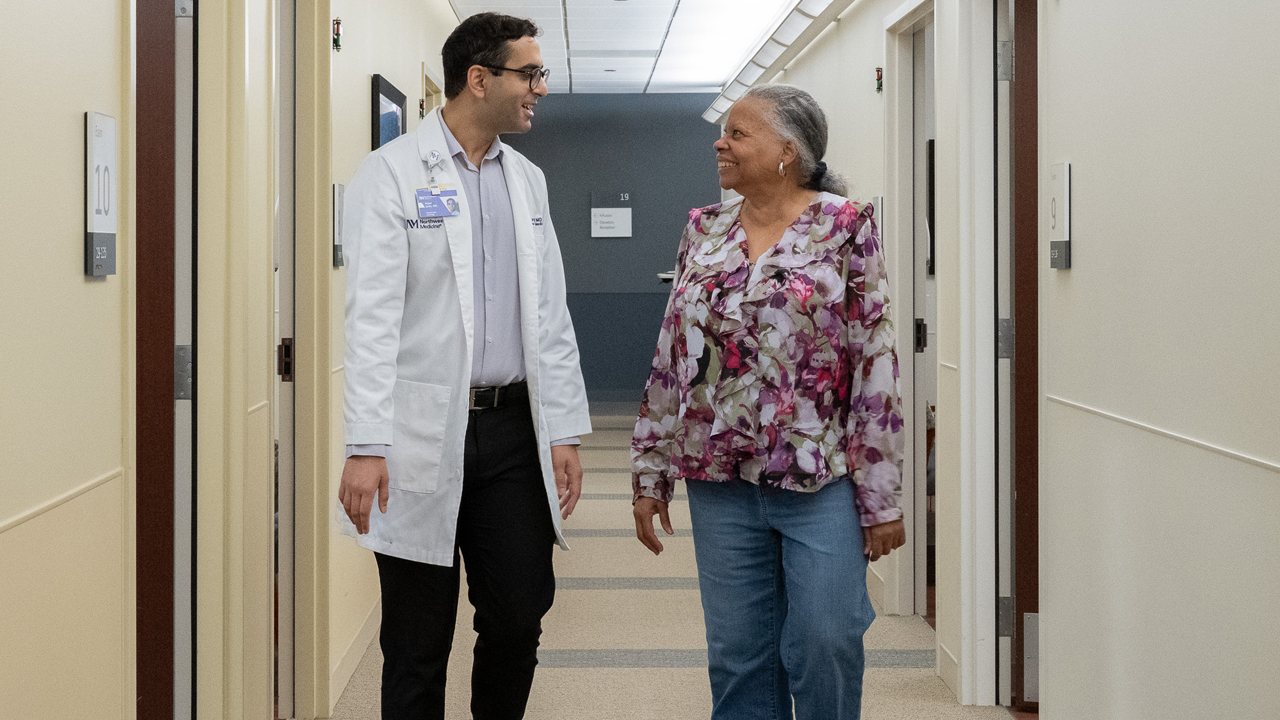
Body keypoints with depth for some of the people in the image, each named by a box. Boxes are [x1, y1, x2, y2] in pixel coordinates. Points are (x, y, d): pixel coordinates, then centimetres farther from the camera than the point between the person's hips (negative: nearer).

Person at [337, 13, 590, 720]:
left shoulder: (527, 179, 14)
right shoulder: (392, 172, -5)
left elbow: (549, 314, 15)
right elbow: (372, 314, -12)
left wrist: (564, 430, 9)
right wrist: (366, 446, -19)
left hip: (512, 428, 5)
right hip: (426, 433, -5)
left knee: (519, 620, 8)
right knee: (418, 641, 4)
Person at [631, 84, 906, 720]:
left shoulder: (844, 227, -4)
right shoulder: (704, 231, 9)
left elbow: (876, 364, -6)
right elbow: (670, 360, 12)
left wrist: (882, 499, -8)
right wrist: (650, 473, 10)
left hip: (822, 482, -4)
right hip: (721, 480, 4)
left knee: (825, 650, -4)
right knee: (737, 656, 8)